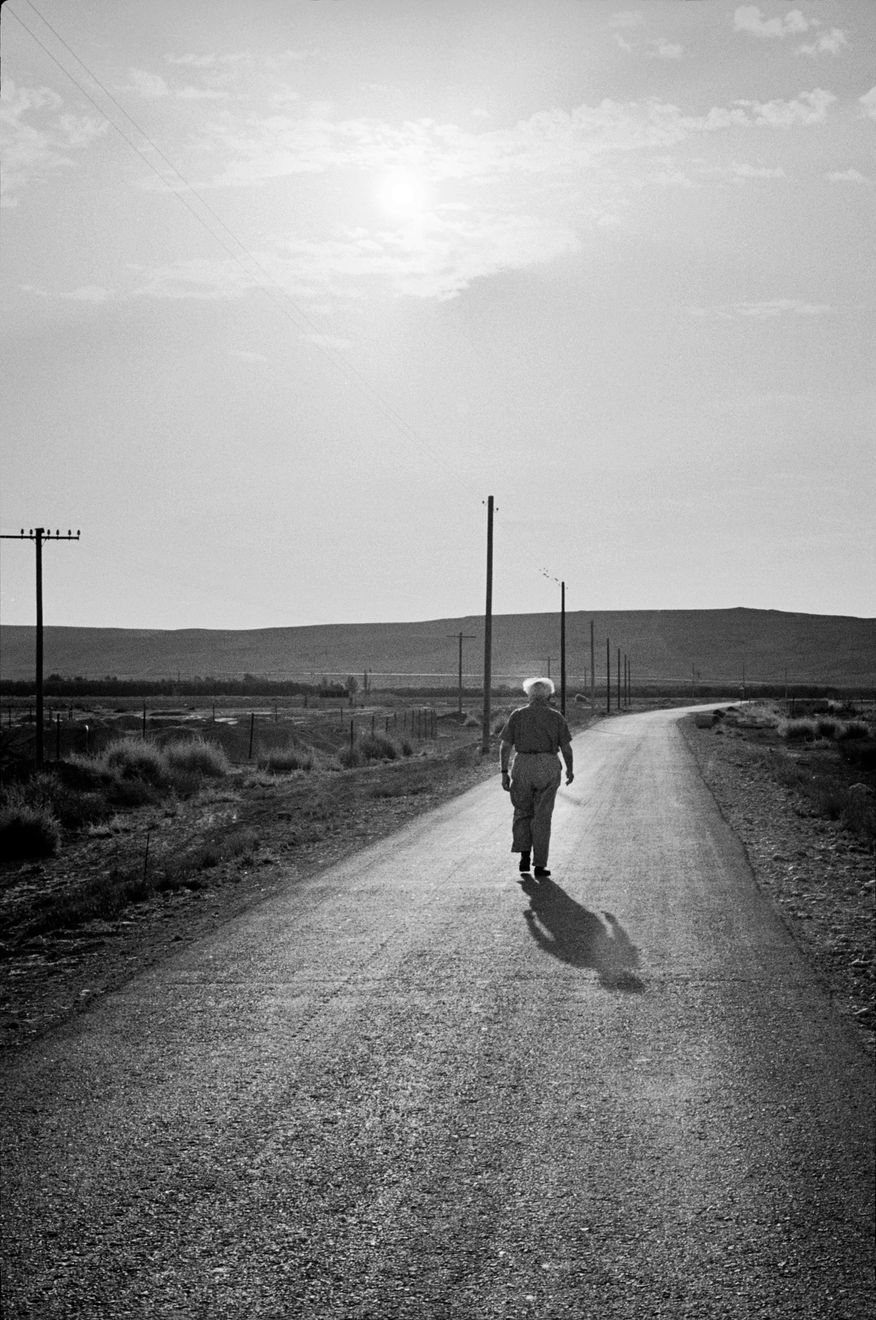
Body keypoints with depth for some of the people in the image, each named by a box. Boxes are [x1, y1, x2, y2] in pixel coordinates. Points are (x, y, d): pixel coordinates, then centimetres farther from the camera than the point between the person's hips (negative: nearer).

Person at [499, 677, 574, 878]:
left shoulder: (517, 715, 3)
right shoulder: (556, 717, 2)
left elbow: (505, 746, -2)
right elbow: (566, 747, 1)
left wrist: (504, 773, 0)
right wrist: (570, 769, 17)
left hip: (522, 766, 1)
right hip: (548, 768, 0)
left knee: (522, 813, 18)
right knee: (542, 817, 5)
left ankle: (525, 855, 4)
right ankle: (540, 866, 3)